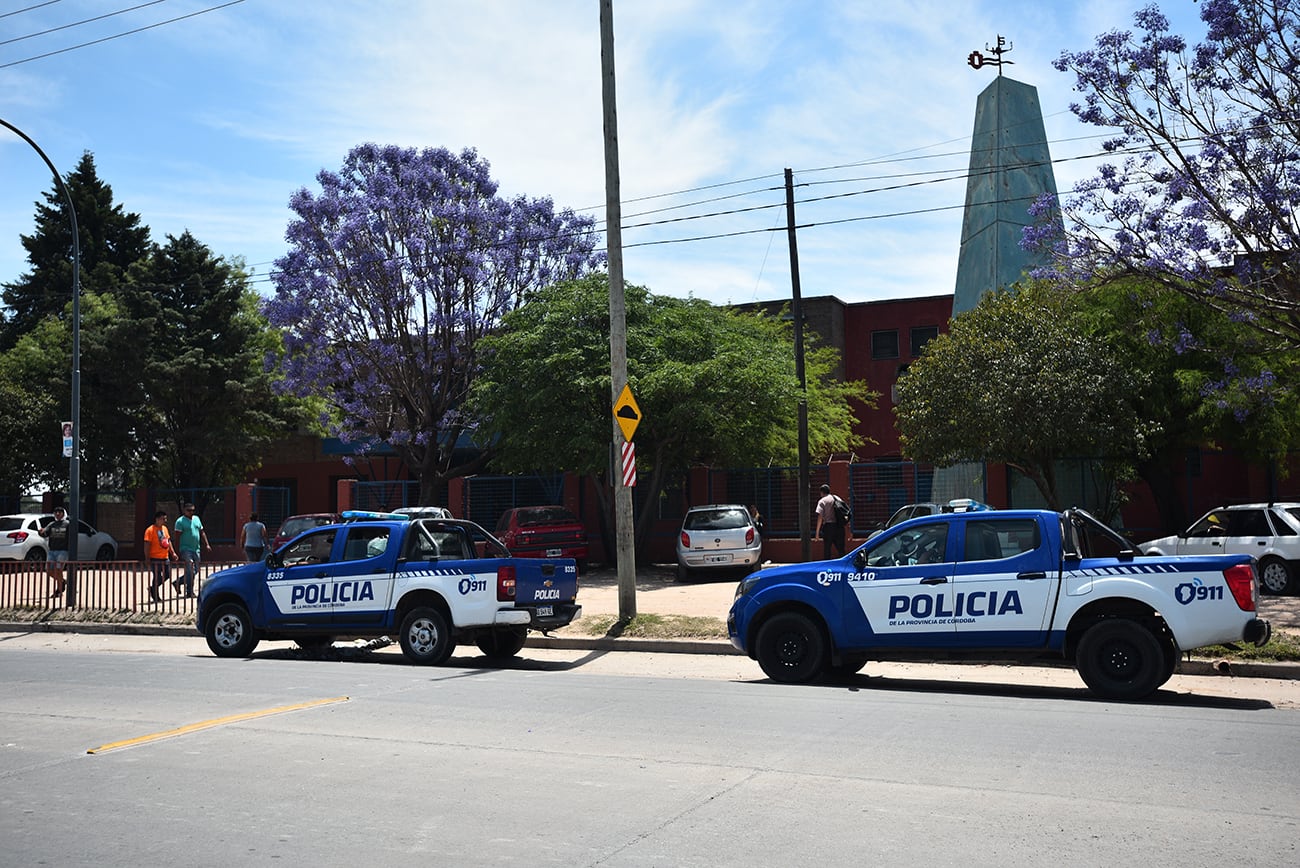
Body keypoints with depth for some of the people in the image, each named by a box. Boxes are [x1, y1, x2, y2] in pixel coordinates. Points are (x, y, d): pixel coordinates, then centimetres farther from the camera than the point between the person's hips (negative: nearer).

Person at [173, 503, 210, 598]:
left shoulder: (196, 519, 14)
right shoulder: (180, 521, -6)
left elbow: (202, 533, 18)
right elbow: (177, 537, -9)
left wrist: (207, 544, 7)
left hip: (196, 549, 7)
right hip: (186, 549, -7)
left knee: (195, 571, 11)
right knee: (190, 570, -12)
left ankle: (177, 582, 27)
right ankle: (189, 592, -6)